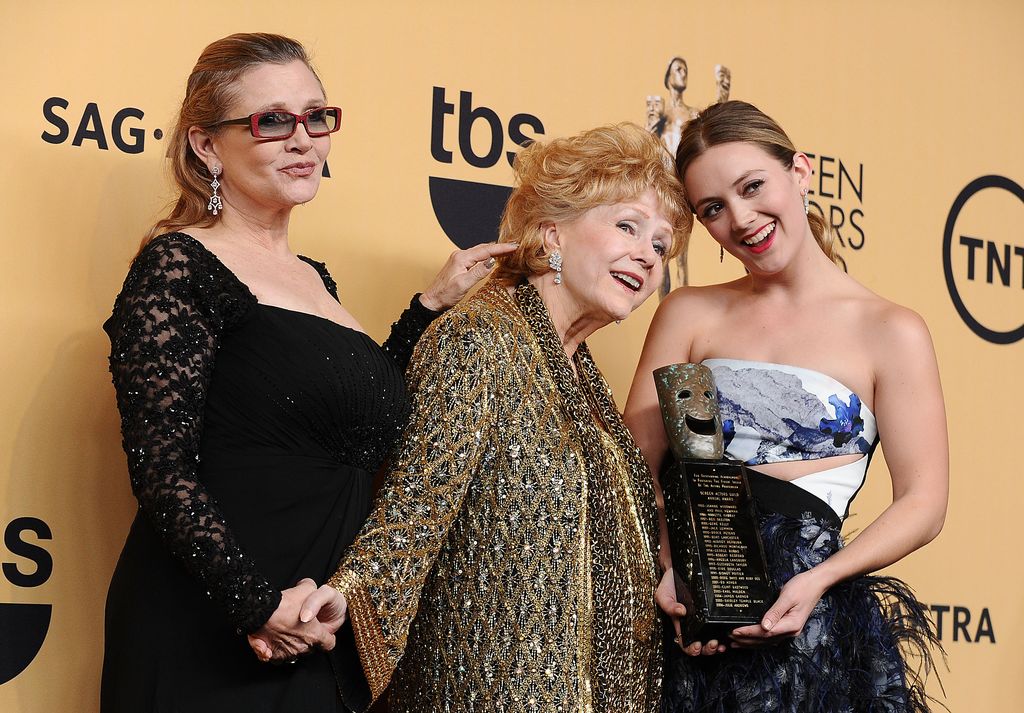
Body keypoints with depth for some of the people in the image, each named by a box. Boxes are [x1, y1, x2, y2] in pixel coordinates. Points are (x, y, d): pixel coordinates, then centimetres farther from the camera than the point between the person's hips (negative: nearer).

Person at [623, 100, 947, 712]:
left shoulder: (891, 332, 0)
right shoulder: (689, 315, 8)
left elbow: (923, 503, -2)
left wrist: (818, 579, -16)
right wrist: (670, 567, -15)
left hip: (804, 618, -2)